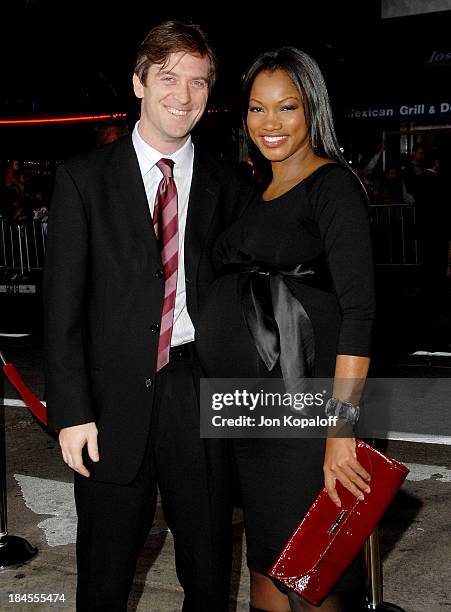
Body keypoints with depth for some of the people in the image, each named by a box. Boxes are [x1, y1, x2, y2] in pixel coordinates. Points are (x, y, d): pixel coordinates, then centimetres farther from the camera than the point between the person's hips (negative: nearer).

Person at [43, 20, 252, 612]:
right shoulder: (84, 178, -1)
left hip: (199, 391, 2)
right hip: (114, 398, -1)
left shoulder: (227, 186, 5)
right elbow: (63, 303, -4)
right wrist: (71, 411, -9)